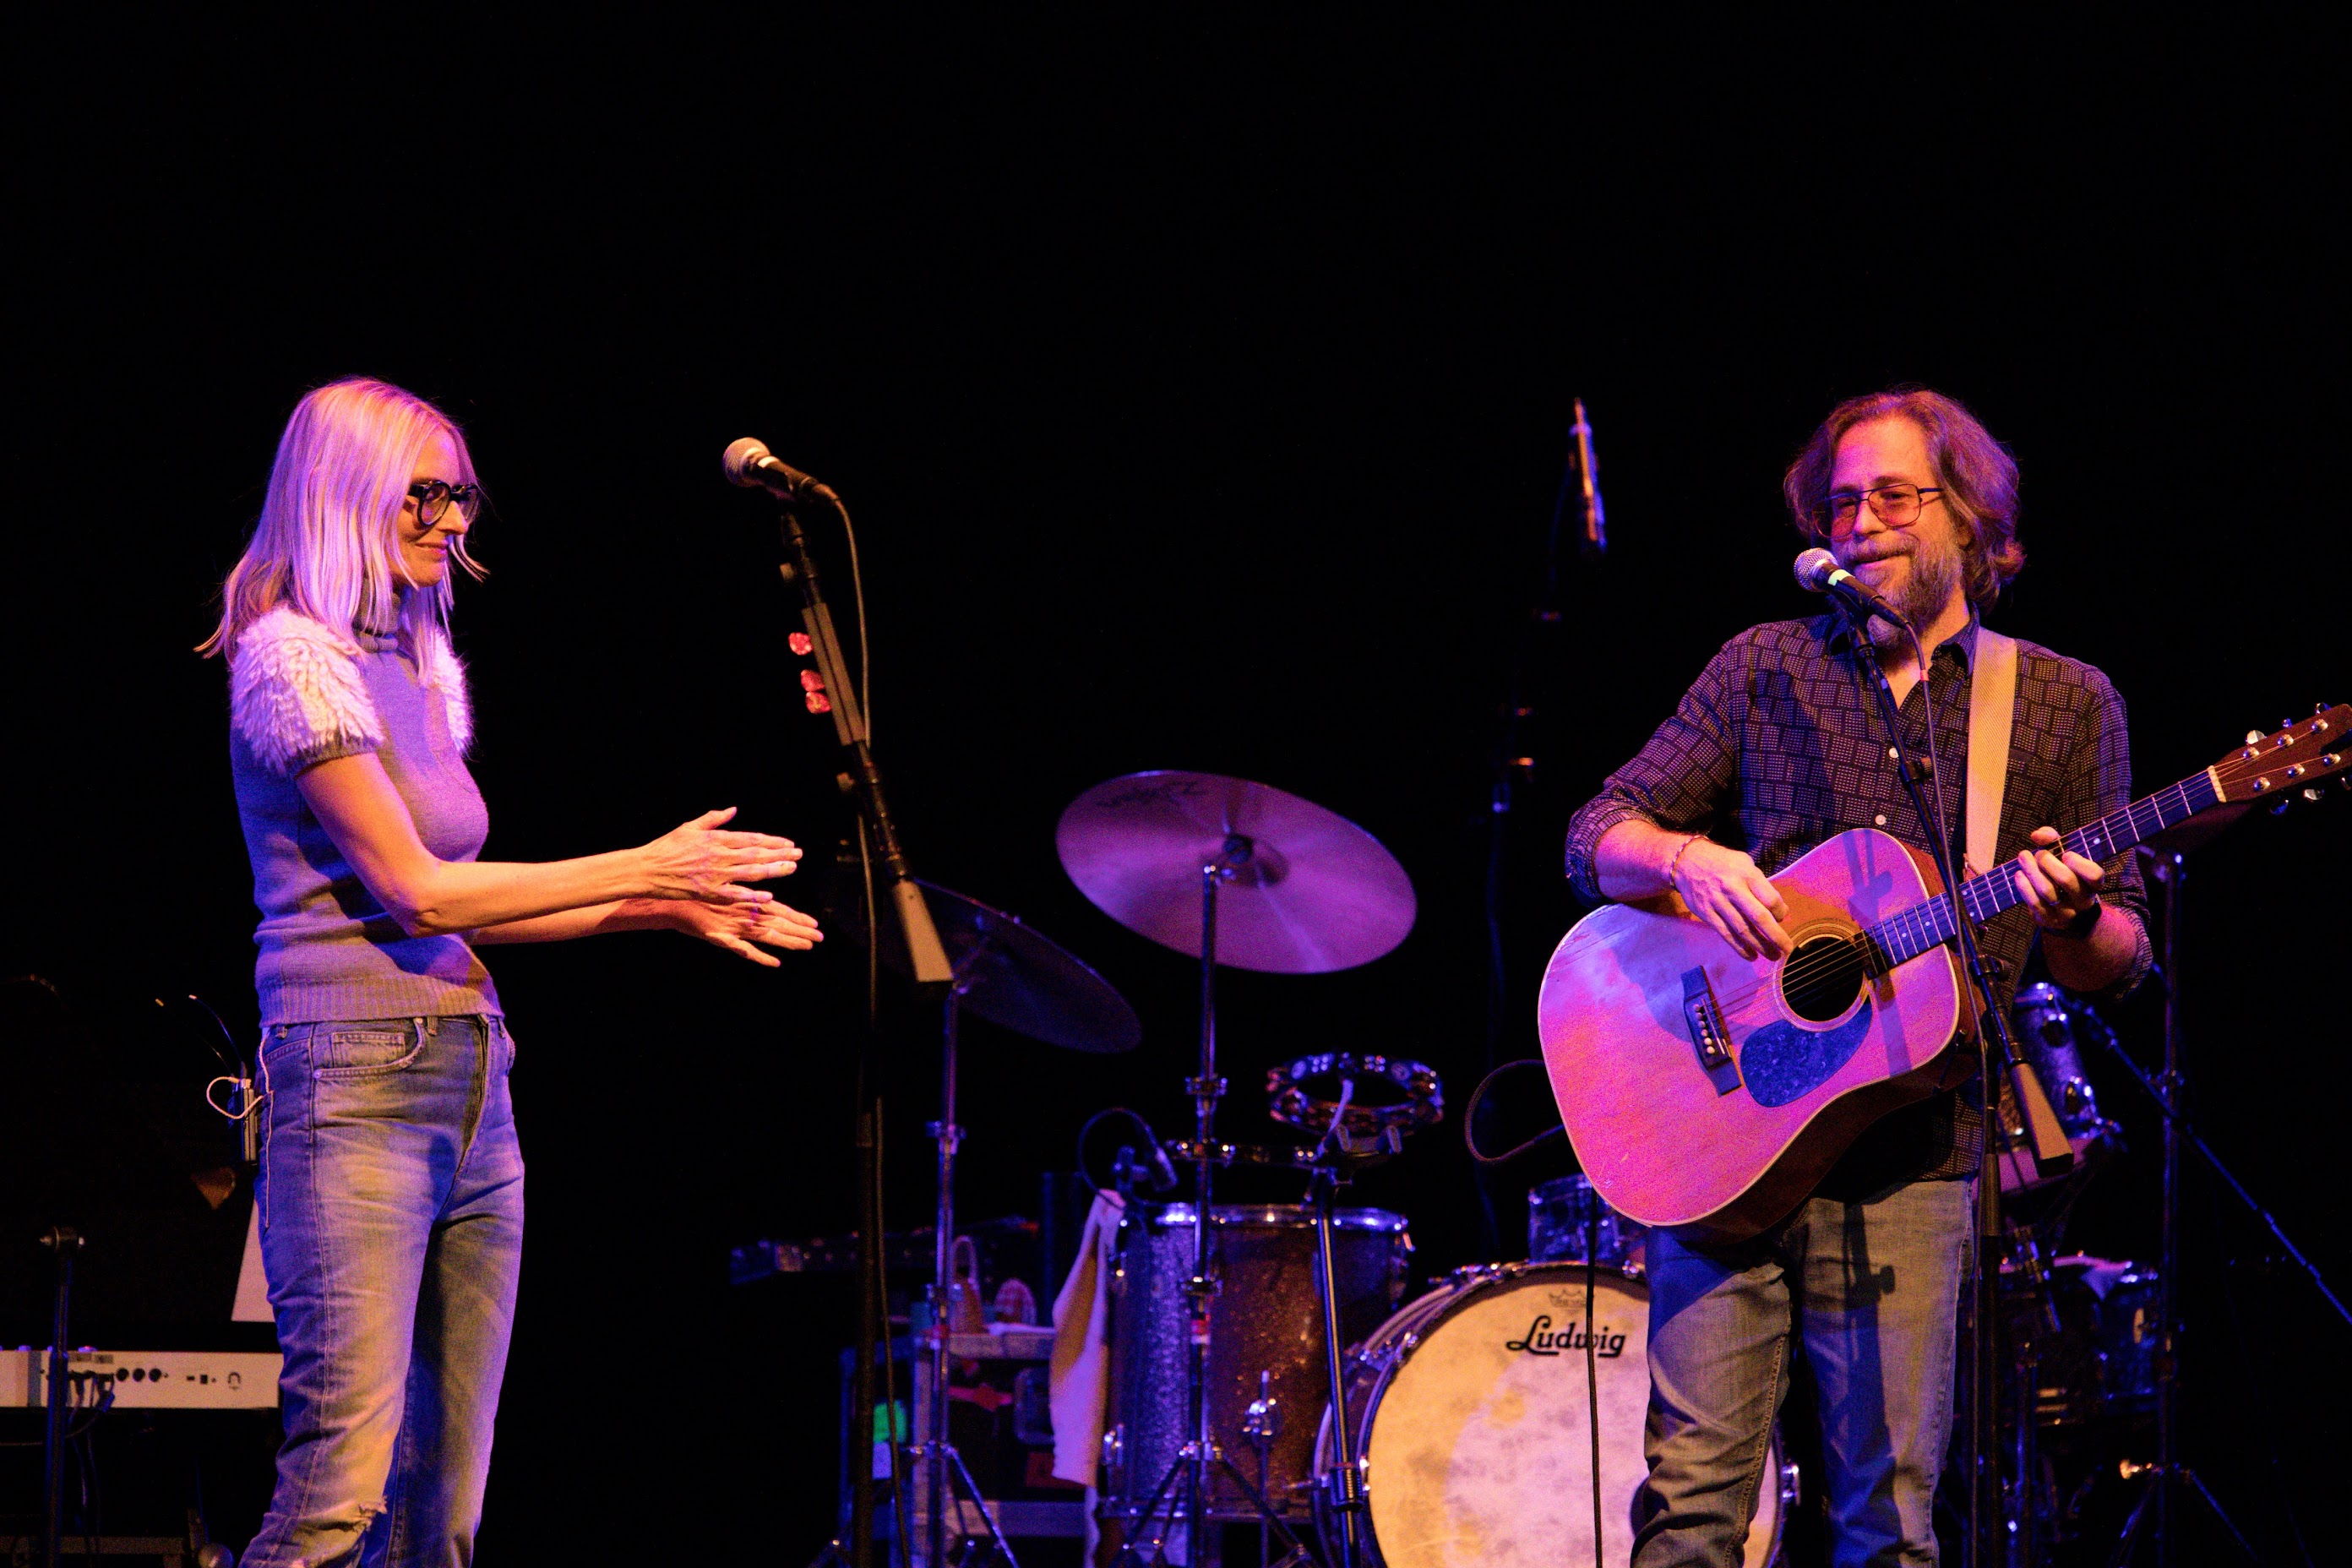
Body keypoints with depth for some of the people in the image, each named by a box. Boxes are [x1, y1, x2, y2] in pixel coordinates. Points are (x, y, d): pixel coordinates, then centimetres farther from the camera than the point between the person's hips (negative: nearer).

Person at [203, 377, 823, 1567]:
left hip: (470, 1088, 9)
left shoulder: (424, 666, 19)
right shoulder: (290, 656, -6)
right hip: (357, 1081, -9)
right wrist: (643, 868, -6)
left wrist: (664, 910, 15)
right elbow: (414, 891, -11)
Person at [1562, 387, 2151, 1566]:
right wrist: (1686, 859, -12)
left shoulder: (2066, 705, 10)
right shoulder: (1764, 670, 11)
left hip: (1908, 1158, 0)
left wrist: (2072, 917, -12)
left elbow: (2117, 960, 11)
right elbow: (1596, 839, 10)